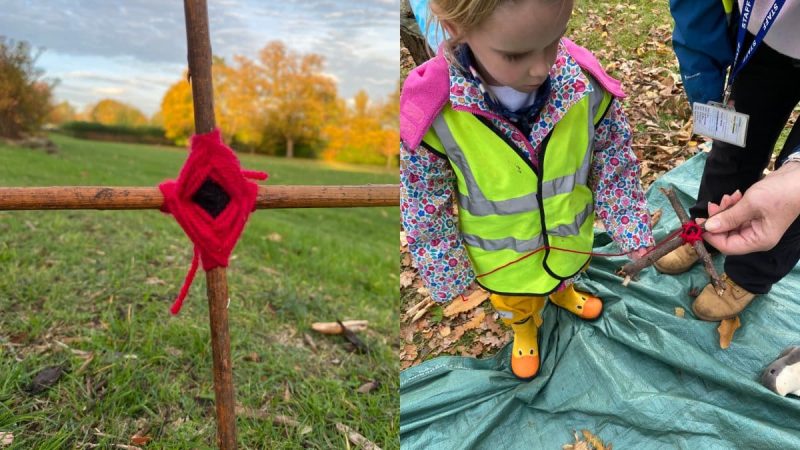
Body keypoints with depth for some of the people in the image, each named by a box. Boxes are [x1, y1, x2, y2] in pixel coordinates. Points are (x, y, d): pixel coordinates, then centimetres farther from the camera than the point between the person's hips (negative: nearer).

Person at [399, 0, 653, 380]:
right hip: (504, 260, -2)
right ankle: (524, 329, 68)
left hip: (571, 238, 2)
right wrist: (448, 276, -9)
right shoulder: (430, 116, -36)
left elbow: (615, 165, -10)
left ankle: (562, 292, 74)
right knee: (517, 305, 31)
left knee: (568, 273, 37)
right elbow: (426, 211, -19)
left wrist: (632, 232, -5)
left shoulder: (584, 85, -29)